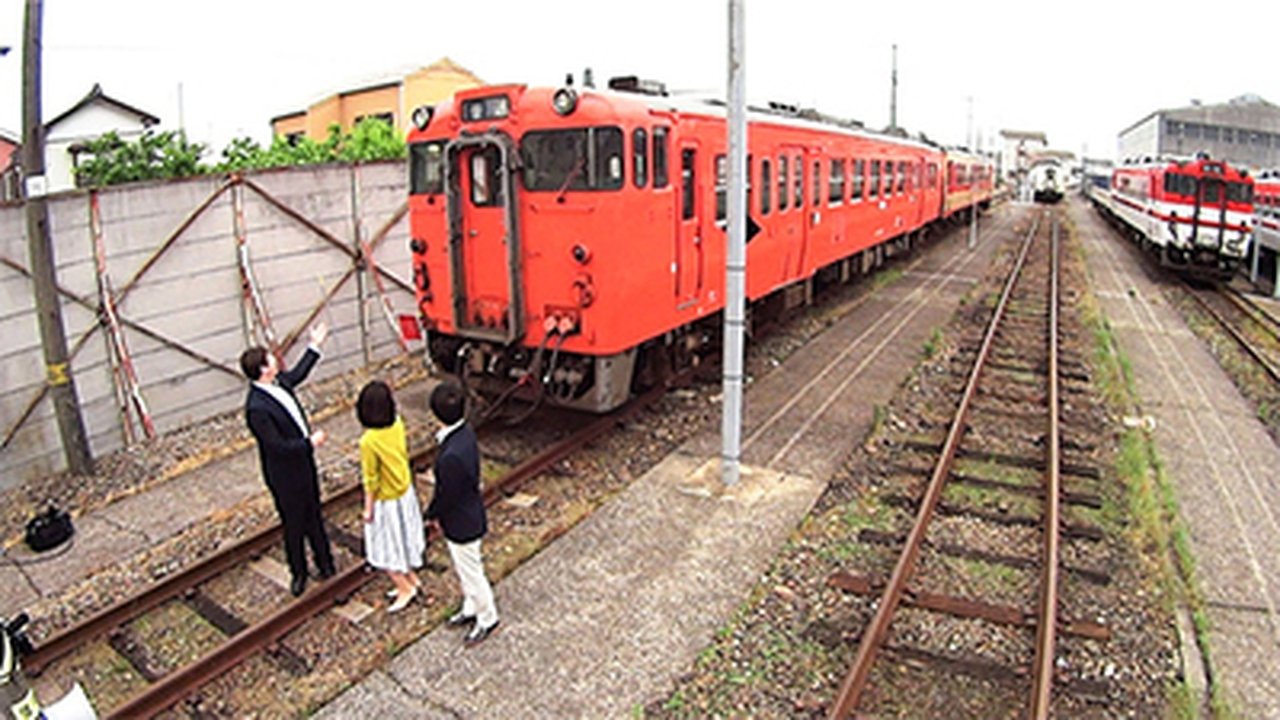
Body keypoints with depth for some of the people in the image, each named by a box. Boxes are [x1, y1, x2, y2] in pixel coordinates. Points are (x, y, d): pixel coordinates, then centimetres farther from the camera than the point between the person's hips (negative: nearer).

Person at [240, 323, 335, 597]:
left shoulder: (278, 381, -5)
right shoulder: (257, 408, -31)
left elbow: (296, 374, 19)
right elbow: (277, 446, -30)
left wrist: (315, 346, 23)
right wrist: (310, 442, -22)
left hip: (304, 463, 8)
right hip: (284, 475, -8)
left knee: (313, 518, 23)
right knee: (294, 526, 13)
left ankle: (325, 565, 41)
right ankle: (298, 574, 35)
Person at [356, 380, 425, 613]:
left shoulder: (369, 441, -31)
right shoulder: (397, 425, -14)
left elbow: (371, 481, -20)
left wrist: (368, 509, -6)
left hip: (386, 501, -6)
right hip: (405, 492, 7)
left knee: (387, 547, 14)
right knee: (403, 539, 25)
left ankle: (405, 587, 27)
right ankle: (411, 579, 41)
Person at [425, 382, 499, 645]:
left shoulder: (451, 456, -37)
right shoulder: (466, 432, -10)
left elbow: (446, 495, -23)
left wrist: (432, 515, -4)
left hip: (461, 523, -9)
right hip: (468, 515, 9)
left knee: (470, 572, 14)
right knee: (464, 569, 28)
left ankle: (487, 619, 35)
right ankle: (471, 608, 48)